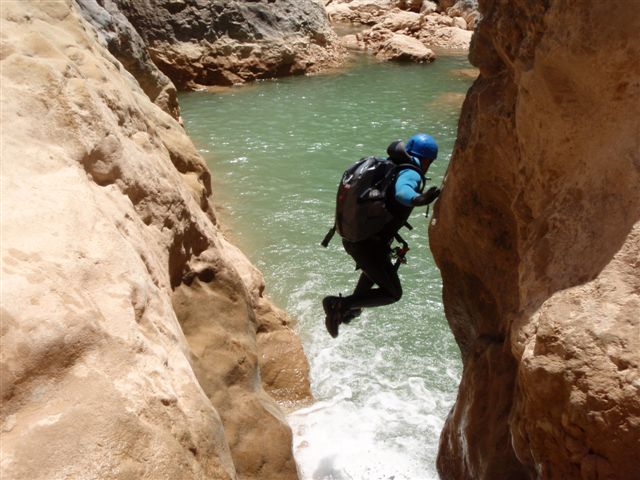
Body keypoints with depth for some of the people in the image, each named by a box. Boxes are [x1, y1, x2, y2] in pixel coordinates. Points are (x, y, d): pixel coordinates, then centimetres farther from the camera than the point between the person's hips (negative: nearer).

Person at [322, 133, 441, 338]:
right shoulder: (411, 174, -15)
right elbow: (402, 192, -39)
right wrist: (419, 199, -58)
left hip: (350, 235, 9)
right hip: (369, 245, -9)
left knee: (375, 267, 38)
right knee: (393, 293, 10)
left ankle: (351, 310, 46)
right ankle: (340, 305, -2)